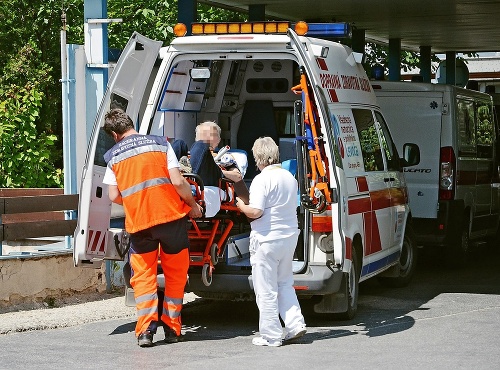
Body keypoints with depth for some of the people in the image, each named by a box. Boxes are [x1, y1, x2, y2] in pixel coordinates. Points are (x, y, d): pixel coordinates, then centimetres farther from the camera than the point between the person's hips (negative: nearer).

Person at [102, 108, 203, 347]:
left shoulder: (113, 156, 3)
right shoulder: (160, 143, 0)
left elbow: (114, 196, 2)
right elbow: (178, 182, -7)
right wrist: (193, 205, 9)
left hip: (138, 221, 0)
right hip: (171, 216, 0)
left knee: (143, 275, 10)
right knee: (175, 274, 13)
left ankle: (145, 328, -5)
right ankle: (172, 329, 14)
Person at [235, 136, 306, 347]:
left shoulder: (262, 179, -15)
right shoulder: (290, 178, 10)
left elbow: (256, 212, -21)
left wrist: (241, 206, -2)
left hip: (267, 239, -8)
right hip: (289, 235, 8)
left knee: (266, 290, 1)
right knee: (284, 283, 21)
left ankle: (271, 336, 4)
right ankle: (295, 324, 11)